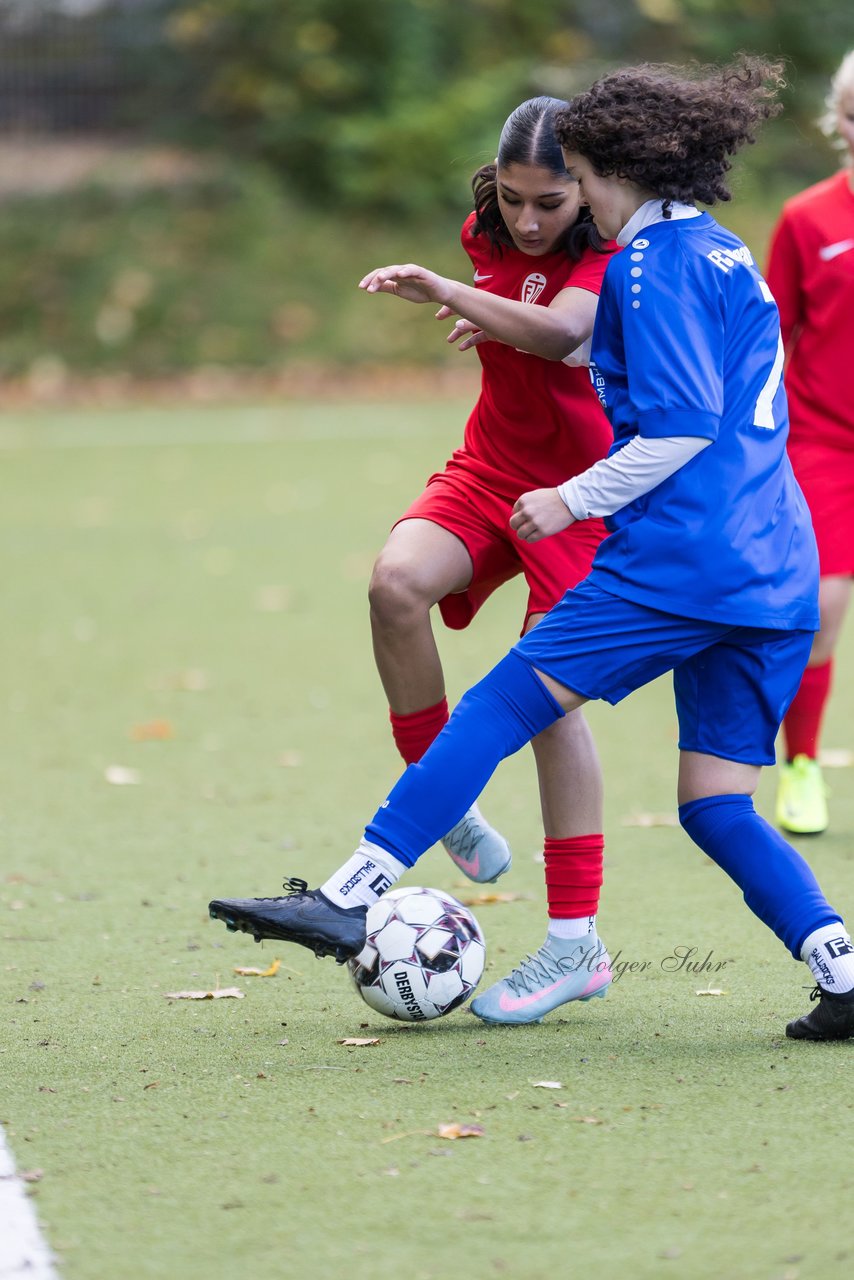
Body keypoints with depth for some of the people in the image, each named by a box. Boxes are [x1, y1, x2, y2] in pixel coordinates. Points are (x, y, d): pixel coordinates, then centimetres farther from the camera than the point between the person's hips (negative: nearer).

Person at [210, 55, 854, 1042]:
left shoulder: (656, 263, -7)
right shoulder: (728, 258, 21)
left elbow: (682, 428, -15)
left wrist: (574, 501, -4)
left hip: (677, 559, -9)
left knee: (500, 707, -5)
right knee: (716, 808, 8)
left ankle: (351, 898, -6)